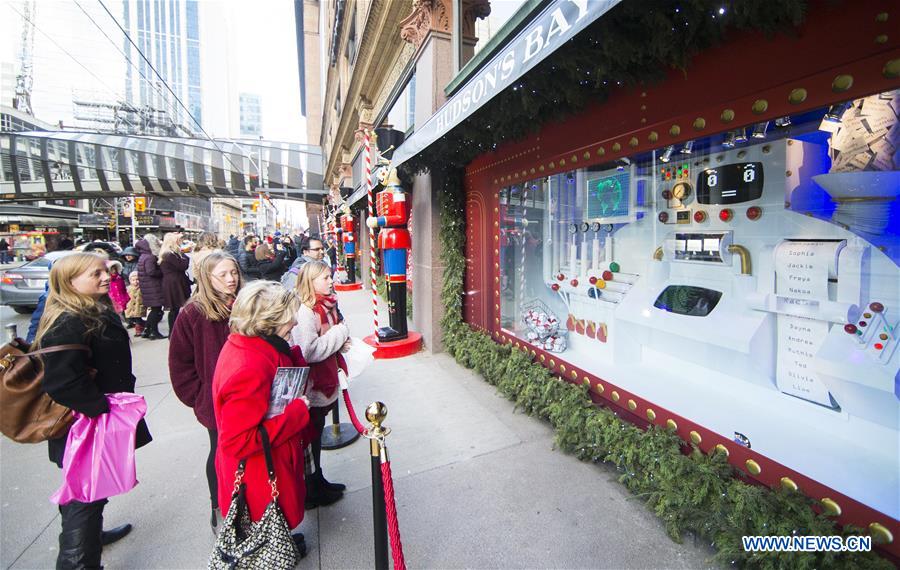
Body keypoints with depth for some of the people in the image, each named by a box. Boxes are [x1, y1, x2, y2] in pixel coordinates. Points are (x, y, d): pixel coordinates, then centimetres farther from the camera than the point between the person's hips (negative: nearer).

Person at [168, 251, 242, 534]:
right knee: (221, 453, 16)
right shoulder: (193, 314, -12)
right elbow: (180, 363, -7)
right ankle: (218, 509, 40)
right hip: (215, 402, -3)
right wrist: (200, 398, -7)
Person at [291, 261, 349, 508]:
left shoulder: (327, 305, 5)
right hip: (312, 387, -8)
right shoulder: (304, 311, -23)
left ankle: (318, 480, 40)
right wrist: (340, 333, -22)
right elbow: (309, 352, -30)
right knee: (311, 436, 9)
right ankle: (311, 491, 28)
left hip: (326, 381, 8)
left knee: (317, 432, 22)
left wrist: (341, 342, -2)